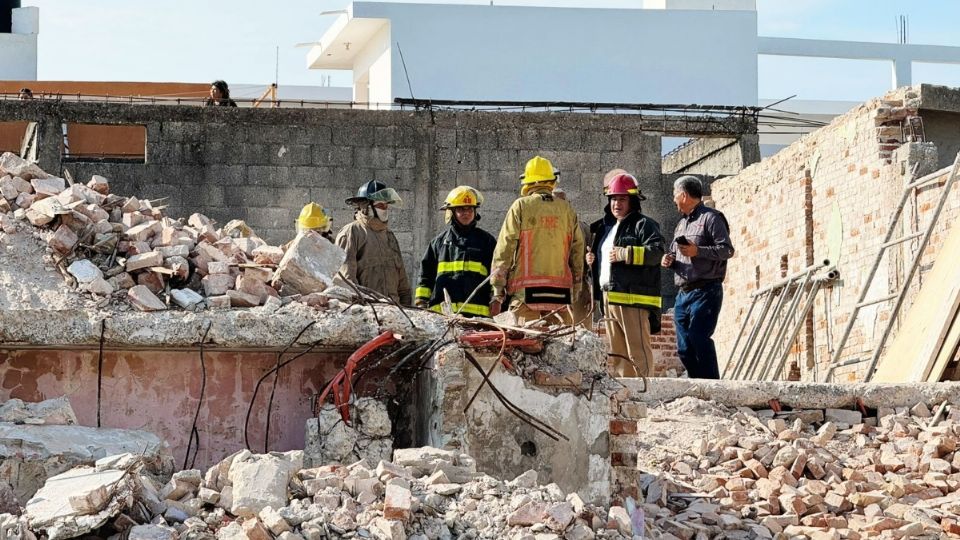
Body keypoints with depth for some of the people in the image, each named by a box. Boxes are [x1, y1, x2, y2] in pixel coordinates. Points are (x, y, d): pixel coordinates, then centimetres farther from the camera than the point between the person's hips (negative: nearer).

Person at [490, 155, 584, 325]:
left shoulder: (521, 206, 0)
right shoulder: (567, 209, 9)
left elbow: (505, 249, -2)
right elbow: (577, 251, 11)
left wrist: (498, 293, 1)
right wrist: (574, 291, 19)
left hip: (526, 290, -3)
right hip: (560, 291, 3)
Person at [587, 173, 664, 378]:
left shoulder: (643, 224, -4)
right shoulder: (610, 228, 25)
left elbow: (656, 251, -19)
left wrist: (625, 254, -22)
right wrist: (594, 260, 18)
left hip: (633, 298, -10)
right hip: (610, 297, 10)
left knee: (638, 350, -11)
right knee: (616, 351, 12)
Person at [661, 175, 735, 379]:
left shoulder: (711, 218, -3)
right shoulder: (682, 223, 24)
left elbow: (727, 250, -11)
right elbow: (674, 252, 29)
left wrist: (697, 251, -20)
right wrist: (669, 259, 6)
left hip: (705, 291, -8)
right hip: (683, 293, 8)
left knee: (699, 339, -18)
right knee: (684, 347, 4)